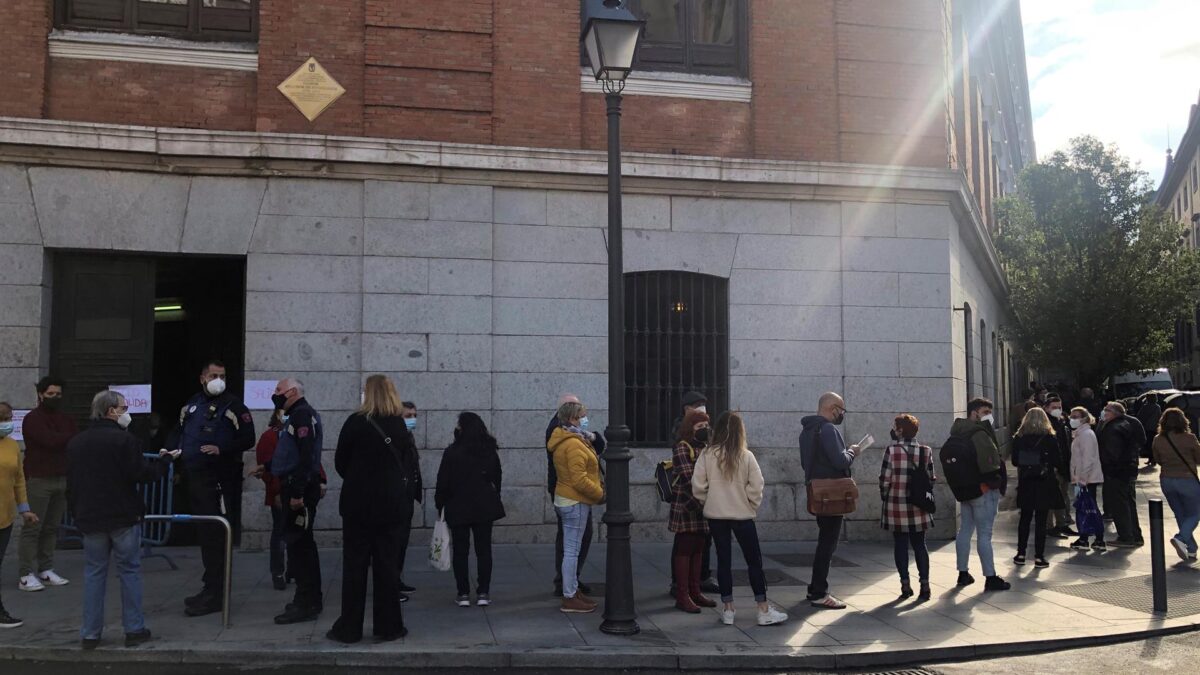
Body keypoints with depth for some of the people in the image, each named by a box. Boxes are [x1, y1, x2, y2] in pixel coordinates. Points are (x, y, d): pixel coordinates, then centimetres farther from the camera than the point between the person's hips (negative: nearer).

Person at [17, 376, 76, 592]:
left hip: (61, 479, 6)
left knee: (51, 528, 8)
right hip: (38, 480, -6)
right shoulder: (33, 419, -5)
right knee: (32, 528, -5)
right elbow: (51, 440, -19)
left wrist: (62, 441, -13)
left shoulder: (65, 419, 16)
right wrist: (70, 438, -5)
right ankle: (26, 575, -4)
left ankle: (46, 570, 12)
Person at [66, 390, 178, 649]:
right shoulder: (125, 440, -13)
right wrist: (164, 460, 0)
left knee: (94, 573, 10)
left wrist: (78, 514, 21)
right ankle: (134, 630, 8)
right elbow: (143, 473, -16)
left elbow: (71, 484, 13)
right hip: (124, 517, -5)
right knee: (129, 571, 5)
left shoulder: (75, 443, 8)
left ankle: (90, 634, 10)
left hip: (90, 518, 5)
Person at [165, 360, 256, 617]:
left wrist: (221, 449, -20)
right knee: (204, 533, 14)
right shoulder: (192, 404, 14)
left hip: (220, 480, -7)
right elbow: (179, 431, 25)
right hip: (194, 477, 7)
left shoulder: (233, 406, -5)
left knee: (214, 536, -7)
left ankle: (213, 594, -2)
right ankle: (211, 589, 25)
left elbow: (248, 439, -9)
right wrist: (174, 447, 6)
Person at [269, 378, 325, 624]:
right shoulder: (297, 415, 19)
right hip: (294, 487, 11)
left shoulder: (303, 414, -13)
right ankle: (310, 599, 23)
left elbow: (306, 456, -22)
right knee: (301, 543, 15)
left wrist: (297, 492, -25)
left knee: (298, 544, -9)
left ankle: (306, 603, -6)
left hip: (299, 489, -11)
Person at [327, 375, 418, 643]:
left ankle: (349, 628, 10)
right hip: (392, 505, 3)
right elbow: (412, 470, 5)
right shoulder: (402, 427, 0)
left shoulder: (356, 422, -9)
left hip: (358, 503, -3)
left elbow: (340, 462, -1)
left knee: (354, 564, 5)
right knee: (386, 565, 9)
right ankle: (388, 626, 12)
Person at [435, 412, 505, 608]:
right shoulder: (490, 451, 1)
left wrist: (440, 504, 3)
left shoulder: (452, 452, -13)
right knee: (484, 550, 8)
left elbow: (443, 482, -9)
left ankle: (463, 594, 7)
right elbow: (497, 478, 10)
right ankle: (483, 593, 8)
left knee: (460, 551, 6)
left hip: (458, 508, -3)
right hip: (485, 508, 3)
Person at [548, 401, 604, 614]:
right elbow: (579, 480, -24)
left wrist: (598, 488, 11)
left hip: (568, 500, 11)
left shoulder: (564, 441, 14)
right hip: (575, 502, -11)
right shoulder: (573, 444, -20)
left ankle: (573, 590, 25)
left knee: (572, 549, 16)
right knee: (572, 550, -5)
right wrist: (600, 494, -14)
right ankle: (569, 599, 0)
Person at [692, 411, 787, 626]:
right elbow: (756, 487, -10)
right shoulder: (746, 456, -9)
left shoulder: (706, 455, -7)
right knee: (754, 561, 8)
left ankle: (728, 609, 13)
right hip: (742, 514, -1)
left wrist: (708, 502, 10)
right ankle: (764, 610, 10)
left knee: (723, 560, 10)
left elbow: (698, 486, -7)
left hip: (715, 514, 1)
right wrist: (752, 506, 6)